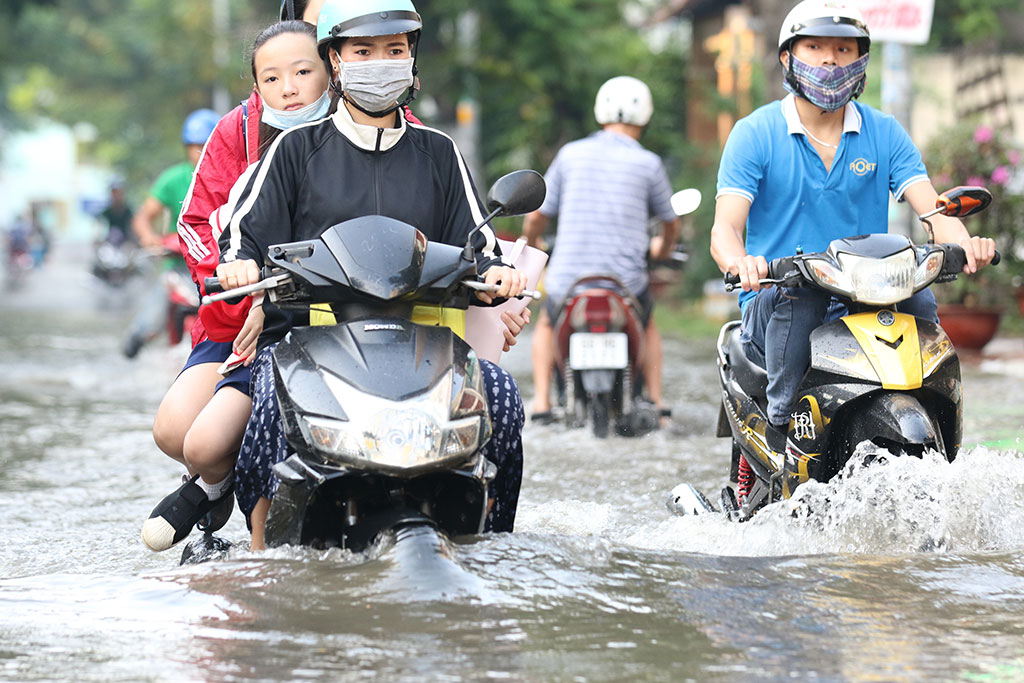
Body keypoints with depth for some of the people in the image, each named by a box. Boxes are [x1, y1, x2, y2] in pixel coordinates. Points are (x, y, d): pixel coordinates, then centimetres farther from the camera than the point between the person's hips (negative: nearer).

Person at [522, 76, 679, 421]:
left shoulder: (571, 154, 2)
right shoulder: (648, 163, -1)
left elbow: (536, 215, 7)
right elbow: (671, 223, 13)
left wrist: (531, 245, 30)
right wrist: (664, 247, 37)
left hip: (568, 278, 0)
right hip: (626, 282, 0)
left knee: (546, 325, 32)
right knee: (647, 327, 33)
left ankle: (541, 402, 17)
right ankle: (655, 402, 22)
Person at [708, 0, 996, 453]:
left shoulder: (885, 134, 10)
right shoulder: (754, 134, 1)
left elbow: (931, 208, -3)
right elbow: (725, 227, -9)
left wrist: (963, 244, -28)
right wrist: (741, 263, -35)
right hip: (774, 311, -2)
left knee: (917, 297, -27)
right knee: (798, 289, -35)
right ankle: (783, 416, -24)